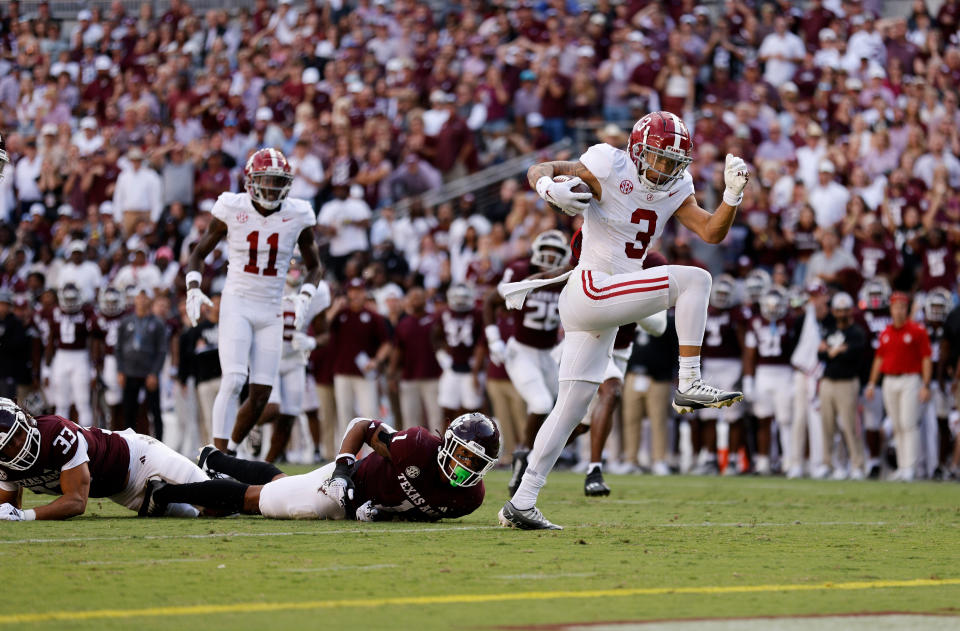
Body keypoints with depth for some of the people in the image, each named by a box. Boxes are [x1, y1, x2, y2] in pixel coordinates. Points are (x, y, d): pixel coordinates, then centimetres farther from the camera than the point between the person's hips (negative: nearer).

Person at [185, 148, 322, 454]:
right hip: (236, 305, -3)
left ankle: (230, 448, 19)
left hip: (271, 313, 3)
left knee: (261, 394, -1)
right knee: (233, 380, -20)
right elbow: (198, 254, 7)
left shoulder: (297, 216, 0)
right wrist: (193, 289, -11)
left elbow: (314, 266, 14)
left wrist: (304, 297, -5)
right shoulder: (232, 210, -5)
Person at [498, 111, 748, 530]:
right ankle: (689, 385, -13)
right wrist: (553, 189, -29)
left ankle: (521, 503, 9)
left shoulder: (673, 190, 12)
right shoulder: (609, 170, -9)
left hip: (607, 308, 8)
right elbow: (539, 171, -7)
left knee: (571, 408, 7)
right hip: (590, 290, -8)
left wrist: (733, 195, -9)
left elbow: (712, 232, 7)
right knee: (693, 280, -13)